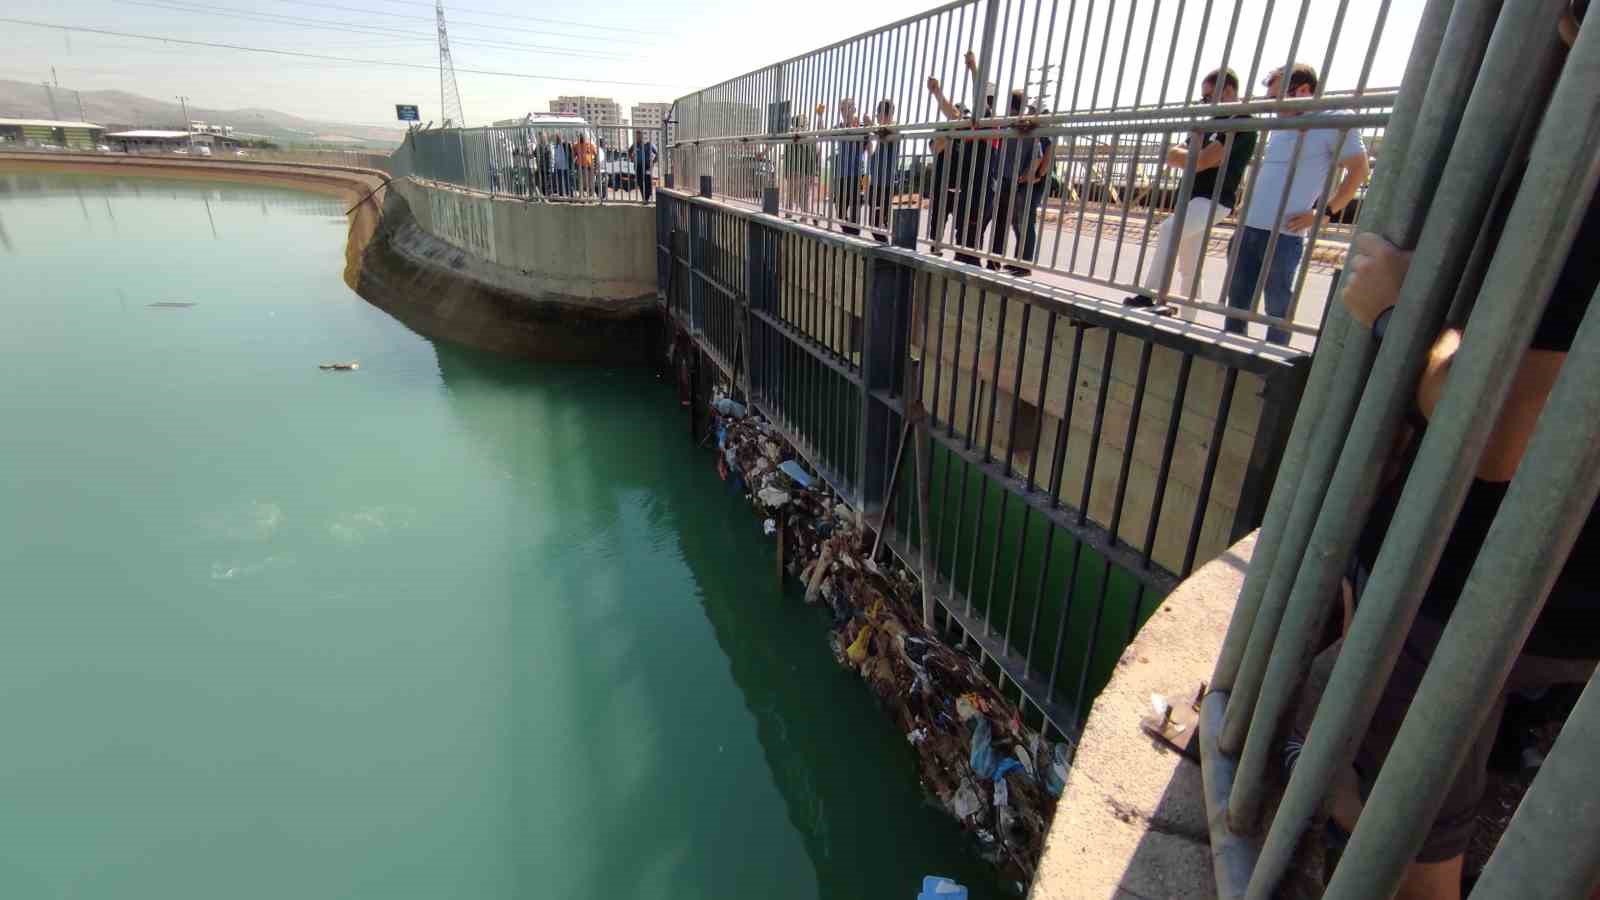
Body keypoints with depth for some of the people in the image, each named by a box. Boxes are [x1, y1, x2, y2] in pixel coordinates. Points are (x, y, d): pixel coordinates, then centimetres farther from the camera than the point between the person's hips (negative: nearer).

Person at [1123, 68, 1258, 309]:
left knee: (1168, 230, -32)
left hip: (1213, 200, -10)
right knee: (1188, 268, 10)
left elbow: (1199, 162, -17)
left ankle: (1149, 296, -35)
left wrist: (1182, 157, 1)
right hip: (1194, 198, 10)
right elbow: (1172, 155, 13)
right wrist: (1200, 158, -5)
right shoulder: (1211, 124, 18)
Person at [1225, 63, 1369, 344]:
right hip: (1248, 228, 7)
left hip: (1284, 235, -7)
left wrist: (1324, 211, -8)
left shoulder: (1332, 124, -4)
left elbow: (1359, 169, -2)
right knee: (1237, 301, 11)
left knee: (1278, 309, 0)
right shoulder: (1278, 128, 16)